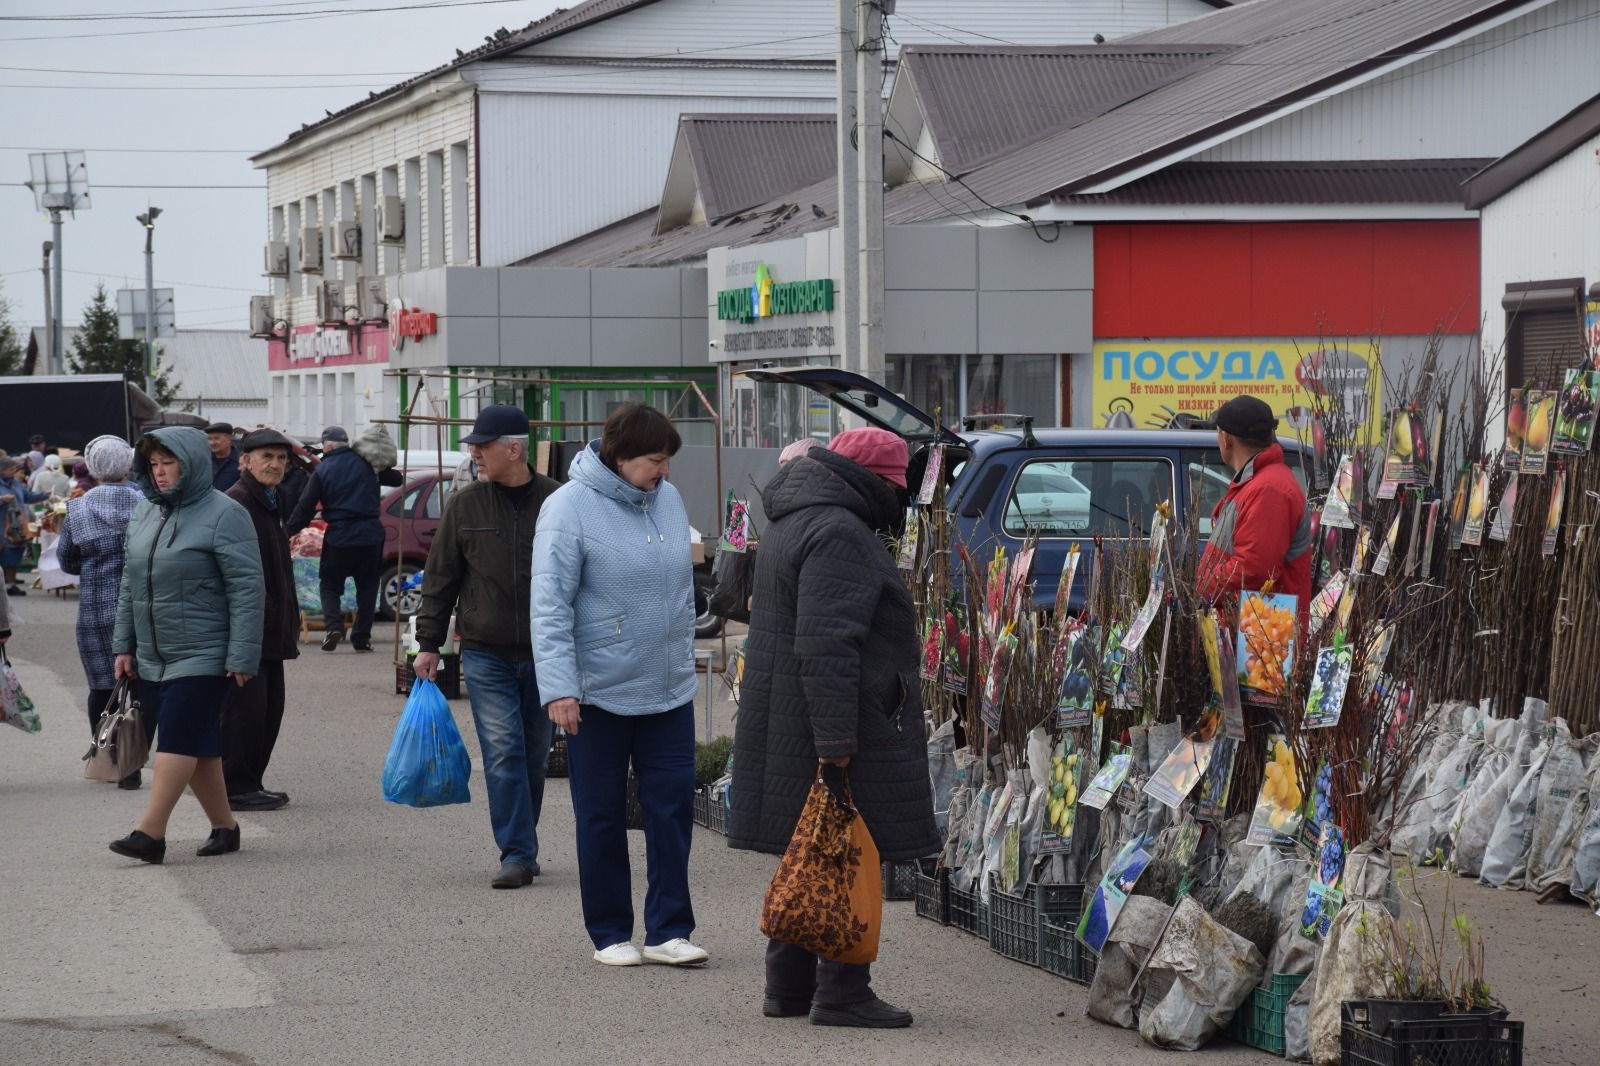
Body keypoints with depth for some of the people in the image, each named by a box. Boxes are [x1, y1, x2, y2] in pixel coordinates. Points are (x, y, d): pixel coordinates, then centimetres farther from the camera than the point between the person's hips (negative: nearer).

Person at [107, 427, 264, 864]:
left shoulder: (224, 515, -10)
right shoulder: (145, 513, 11)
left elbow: (246, 589, -13)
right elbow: (129, 584, 18)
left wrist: (242, 656, -17)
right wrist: (123, 644, 13)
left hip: (203, 657, -7)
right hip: (153, 659, 7)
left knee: (177, 741, -11)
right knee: (198, 746, 10)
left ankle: (150, 833, -14)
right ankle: (224, 826, 18)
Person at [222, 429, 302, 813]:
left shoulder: (269, 504, 19)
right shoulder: (235, 505, -14)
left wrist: (289, 620, 22)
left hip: (269, 632, 10)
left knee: (269, 709, 12)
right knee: (245, 709, -6)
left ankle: (249, 784, 20)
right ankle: (237, 788, 0)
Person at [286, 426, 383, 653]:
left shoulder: (323, 470, -3)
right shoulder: (365, 463, 2)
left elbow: (305, 507, -3)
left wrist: (288, 532, 5)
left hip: (338, 538, -2)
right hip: (370, 536, 2)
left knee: (330, 585, 10)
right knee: (367, 587, 11)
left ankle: (333, 625, -12)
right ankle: (362, 637, 8)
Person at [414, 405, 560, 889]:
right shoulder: (466, 504, 1)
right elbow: (440, 577, 6)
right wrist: (429, 643, 2)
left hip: (543, 655, 1)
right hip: (485, 654, -1)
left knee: (534, 756, 9)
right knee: (503, 752, -10)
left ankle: (520, 847, 23)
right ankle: (518, 854, -9)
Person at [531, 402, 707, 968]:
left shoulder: (668, 499, 6)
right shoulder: (569, 507, -12)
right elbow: (550, 604, -15)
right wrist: (558, 687, -21)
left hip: (669, 690, 5)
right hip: (599, 695, -5)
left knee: (673, 808, 3)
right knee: (602, 816, 5)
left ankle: (668, 930, 9)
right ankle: (610, 933, 15)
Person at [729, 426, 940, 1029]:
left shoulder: (792, 523, 18)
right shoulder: (838, 532, -17)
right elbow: (826, 644, -25)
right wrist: (836, 740, -27)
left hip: (786, 726, 10)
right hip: (834, 727, -10)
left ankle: (788, 987, 19)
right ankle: (840, 992, -6)